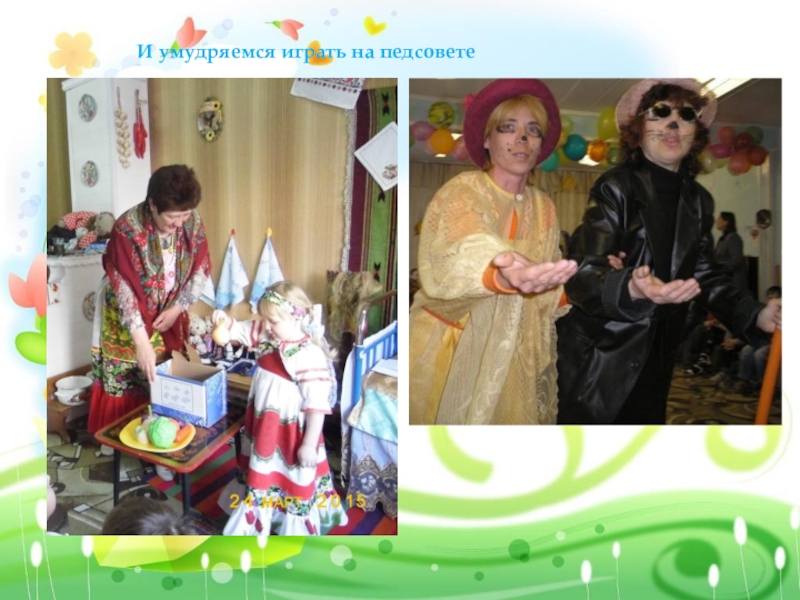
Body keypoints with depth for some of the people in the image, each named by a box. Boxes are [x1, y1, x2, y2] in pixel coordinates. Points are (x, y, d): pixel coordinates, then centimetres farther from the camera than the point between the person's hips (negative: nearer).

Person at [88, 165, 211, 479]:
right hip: (126, 319, -3)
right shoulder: (127, 228, -28)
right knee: (121, 378, 11)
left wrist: (177, 308, -16)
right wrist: (141, 342, -33)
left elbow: (201, 270, -4)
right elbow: (124, 289, -28)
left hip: (169, 315, 3)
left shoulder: (193, 224, -16)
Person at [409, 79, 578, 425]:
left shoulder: (543, 209, 4)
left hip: (511, 360, 5)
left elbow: (545, 296, 4)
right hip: (450, 355, -4)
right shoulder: (461, 191, -12)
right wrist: (499, 275, -55)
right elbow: (457, 257, -35)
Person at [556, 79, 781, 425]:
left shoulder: (699, 201, 7)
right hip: (598, 359, -6)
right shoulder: (616, 188, -13)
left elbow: (704, 274, 12)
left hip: (655, 360, 6)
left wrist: (755, 315, -4)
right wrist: (631, 289, -42)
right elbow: (582, 274, -22)